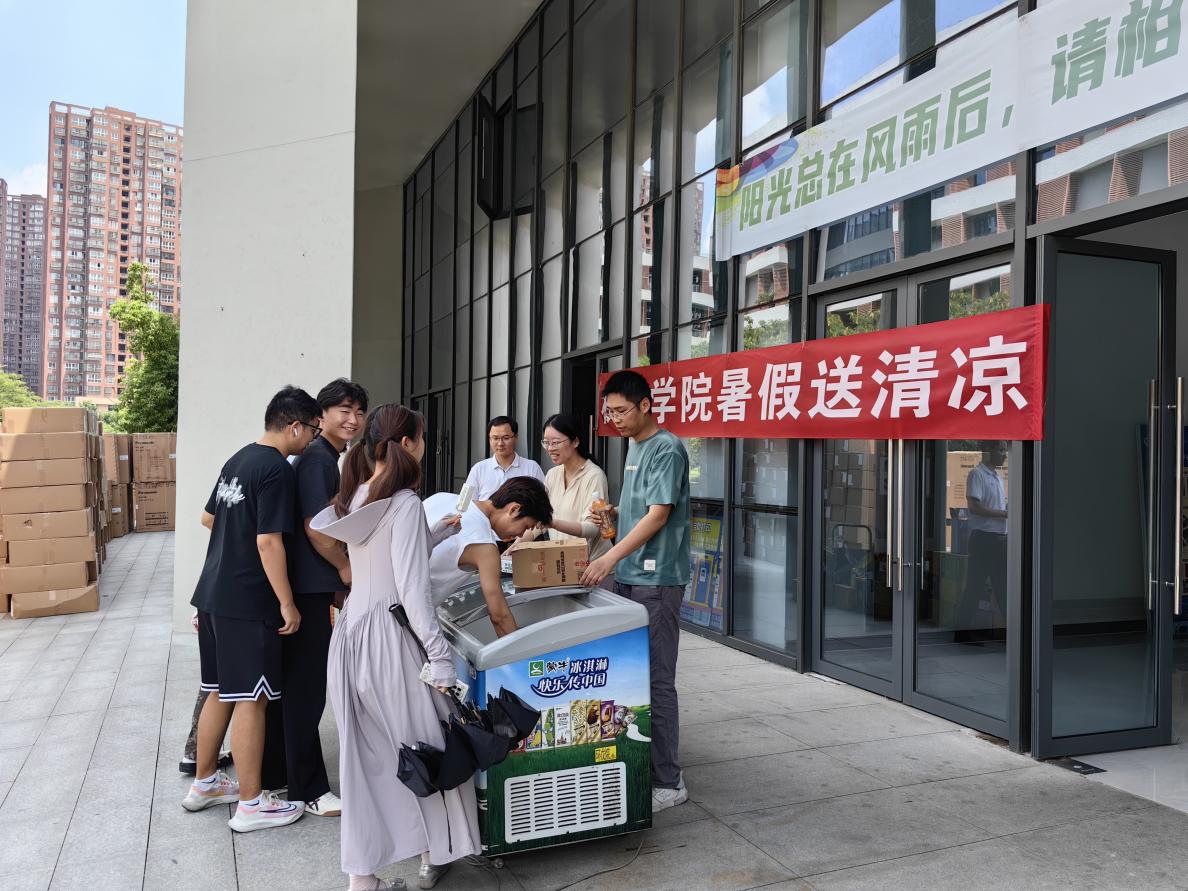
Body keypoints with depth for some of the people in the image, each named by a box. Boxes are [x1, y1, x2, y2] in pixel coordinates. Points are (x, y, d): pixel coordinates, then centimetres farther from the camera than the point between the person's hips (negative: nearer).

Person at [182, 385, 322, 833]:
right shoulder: (276, 469, -16)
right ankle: (251, 804, 8)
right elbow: (269, 542, -21)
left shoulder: (237, 459, 12)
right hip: (247, 602, -9)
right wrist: (287, 603, -16)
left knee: (220, 691, 19)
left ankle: (204, 783, 31)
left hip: (212, 593, 9)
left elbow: (208, 517, 23)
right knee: (251, 699, -1)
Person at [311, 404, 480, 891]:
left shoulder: (355, 497, 10)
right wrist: (440, 658, -19)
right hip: (388, 635, -7)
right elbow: (412, 588, -20)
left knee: (364, 756, 13)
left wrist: (439, 533, 26)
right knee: (426, 745, 12)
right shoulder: (404, 502, -14)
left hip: (350, 631, 7)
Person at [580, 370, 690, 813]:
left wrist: (610, 558, -26)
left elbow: (658, 515, -19)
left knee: (656, 680, -4)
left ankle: (667, 782, 5)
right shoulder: (634, 446, 17)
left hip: (656, 580, -9)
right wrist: (611, 513, 5)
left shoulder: (667, 449, -11)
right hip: (628, 576, 9)